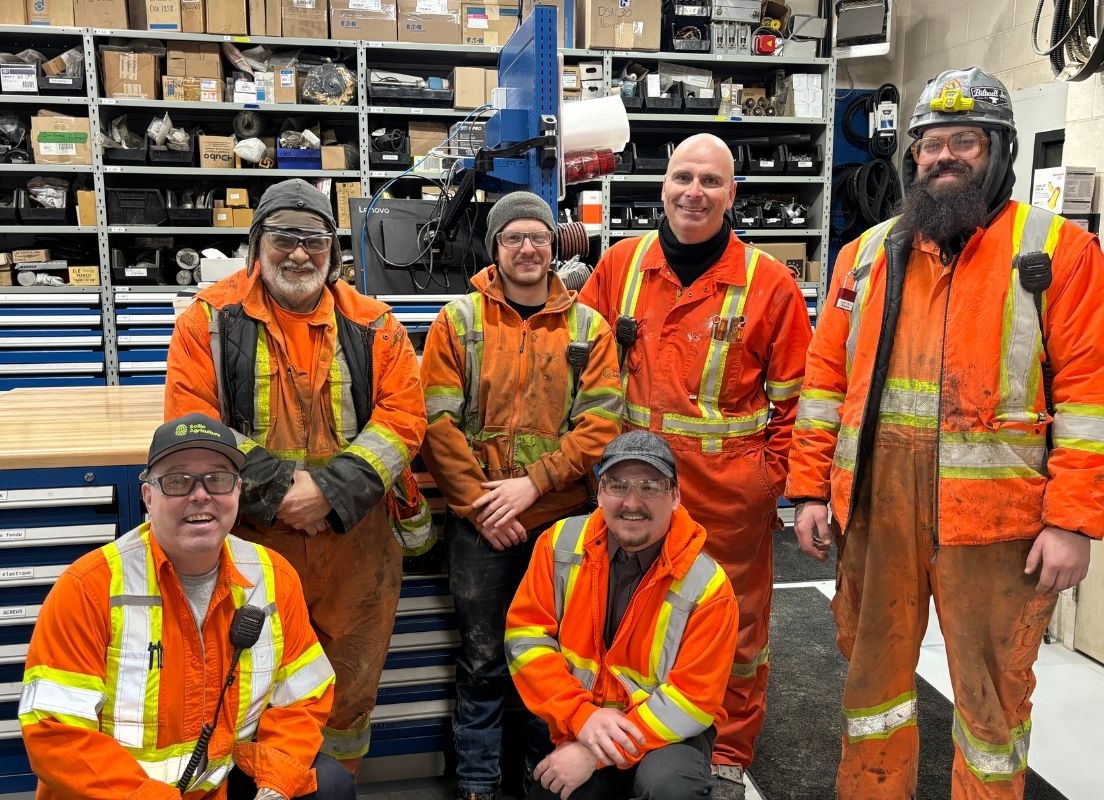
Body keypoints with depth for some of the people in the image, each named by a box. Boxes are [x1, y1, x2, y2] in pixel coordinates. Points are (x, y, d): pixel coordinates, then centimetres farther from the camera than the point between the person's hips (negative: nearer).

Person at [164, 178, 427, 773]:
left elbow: (403, 419, -3)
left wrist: (330, 491, -15)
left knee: (351, 683, 16)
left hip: (353, 540, 2)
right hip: (250, 541, -1)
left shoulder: (372, 327, 4)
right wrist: (278, 492, -14)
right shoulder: (212, 320, 0)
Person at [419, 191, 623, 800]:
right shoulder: (457, 321, 0)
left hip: (564, 518, 1)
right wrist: (479, 504, -11)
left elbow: (601, 425, -6)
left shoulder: (588, 327, 3)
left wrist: (532, 482, -15)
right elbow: (439, 423, -6)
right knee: (482, 656, 9)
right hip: (479, 522, -1)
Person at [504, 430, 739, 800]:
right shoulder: (561, 543, -9)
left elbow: (691, 699, -18)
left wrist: (597, 755, -22)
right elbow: (525, 636, -9)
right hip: (578, 727, 4)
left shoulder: (707, 585, -18)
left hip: (667, 732, -3)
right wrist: (581, 716, -20)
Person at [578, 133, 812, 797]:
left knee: (736, 625, 12)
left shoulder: (769, 283, -5)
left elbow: (794, 395, -1)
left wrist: (772, 475, -5)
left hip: (730, 488, -2)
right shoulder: (620, 265, 2)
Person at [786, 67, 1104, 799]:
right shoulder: (867, 254, 11)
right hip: (874, 507, 3)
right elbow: (827, 377, 9)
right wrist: (810, 489, 3)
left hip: (997, 517, -3)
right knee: (874, 673, 16)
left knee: (992, 693, 10)